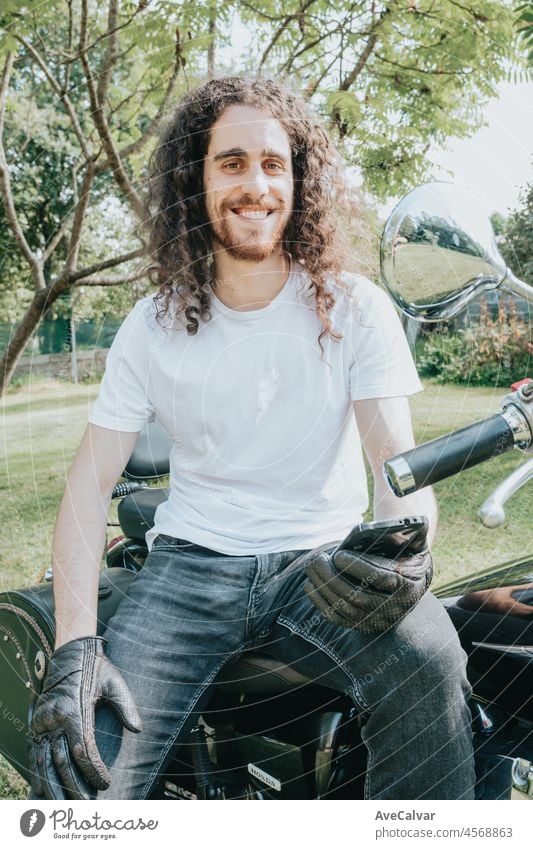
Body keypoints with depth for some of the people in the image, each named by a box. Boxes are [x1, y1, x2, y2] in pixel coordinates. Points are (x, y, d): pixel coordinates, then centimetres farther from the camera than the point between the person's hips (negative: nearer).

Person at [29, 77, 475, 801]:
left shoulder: (355, 307, -1)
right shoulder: (153, 326, 2)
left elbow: (401, 461, -8)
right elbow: (91, 481, -1)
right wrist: (75, 645, -15)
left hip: (324, 560, 0)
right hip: (192, 562, 1)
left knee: (429, 660, -30)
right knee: (79, 757, -23)